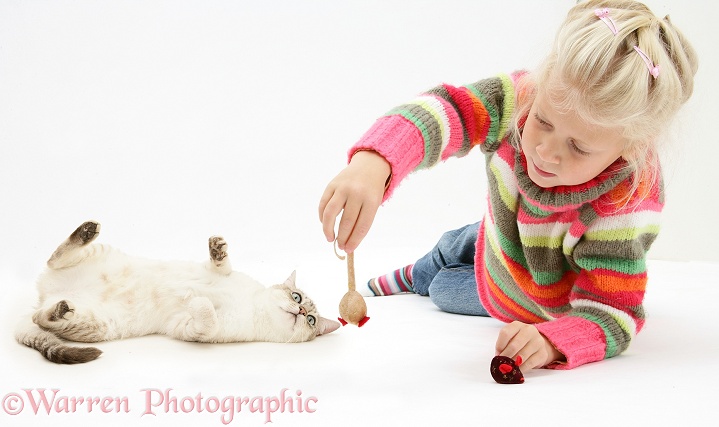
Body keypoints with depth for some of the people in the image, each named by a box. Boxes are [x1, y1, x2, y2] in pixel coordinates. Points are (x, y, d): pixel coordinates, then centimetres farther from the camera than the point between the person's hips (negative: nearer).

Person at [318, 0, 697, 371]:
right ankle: (411, 275, 71)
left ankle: (415, 281, 59)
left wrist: (550, 342, -64)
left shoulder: (626, 206, -47)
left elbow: (613, 315, -42)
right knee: (450, 248, 32)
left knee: (444, 289, 20)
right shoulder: (521, 98, -40)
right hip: (507, 236, 3)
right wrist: (372, 163, -76)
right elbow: (442, 110, -55)